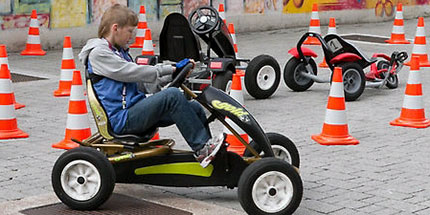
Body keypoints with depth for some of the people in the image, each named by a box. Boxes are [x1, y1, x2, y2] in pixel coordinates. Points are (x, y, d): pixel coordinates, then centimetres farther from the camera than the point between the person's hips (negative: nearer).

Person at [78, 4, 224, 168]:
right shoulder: (98, 53, -8)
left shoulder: (119, 51, 23)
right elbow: (133, 73, -15)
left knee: (195, 108, -2)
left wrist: (175, 74, 10)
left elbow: (142, 79, 22)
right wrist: (171, 69, -9)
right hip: (121, 119, -9)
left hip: (135, 113, 9)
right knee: (172, 95, -27)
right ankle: (202, 149, -25)